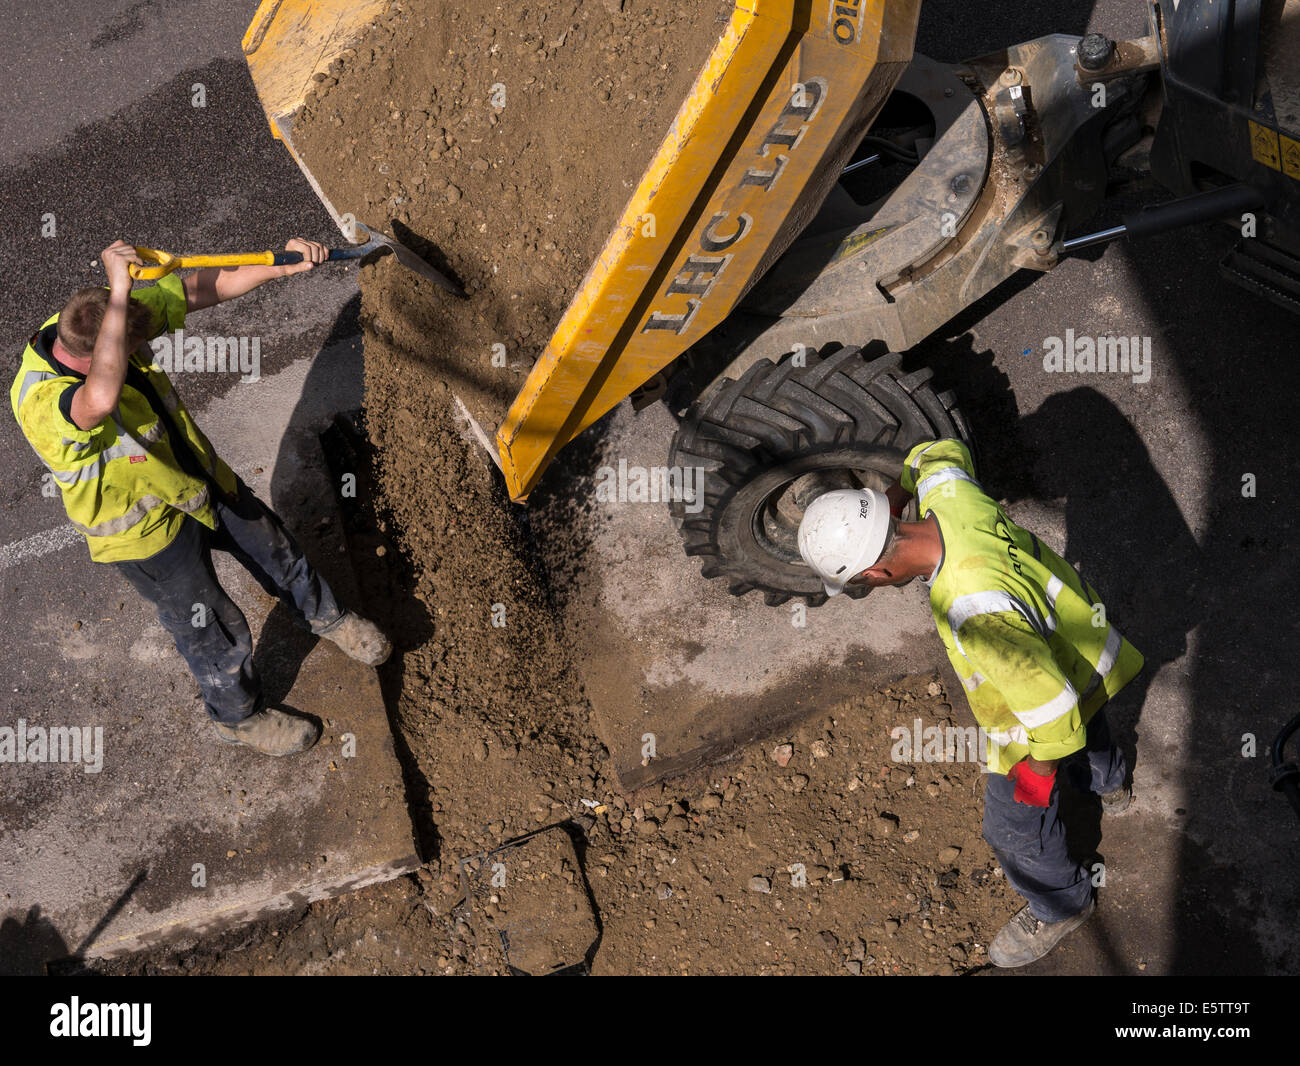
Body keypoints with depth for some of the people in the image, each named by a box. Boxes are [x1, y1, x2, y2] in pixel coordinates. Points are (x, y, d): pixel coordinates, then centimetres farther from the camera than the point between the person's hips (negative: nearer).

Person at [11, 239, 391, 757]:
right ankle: (238, 714, 45)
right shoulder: (41, 402, -40)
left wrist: (281, 265, -24)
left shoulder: (95, 321, -18)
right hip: (146, 531, -7)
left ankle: (324, 615, 58)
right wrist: (119, 292, -59)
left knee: (277, 552, 26)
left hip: (201, 480, 7)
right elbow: (102, 398, -64)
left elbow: (202, 286, -12)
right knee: (217, 634, 14)